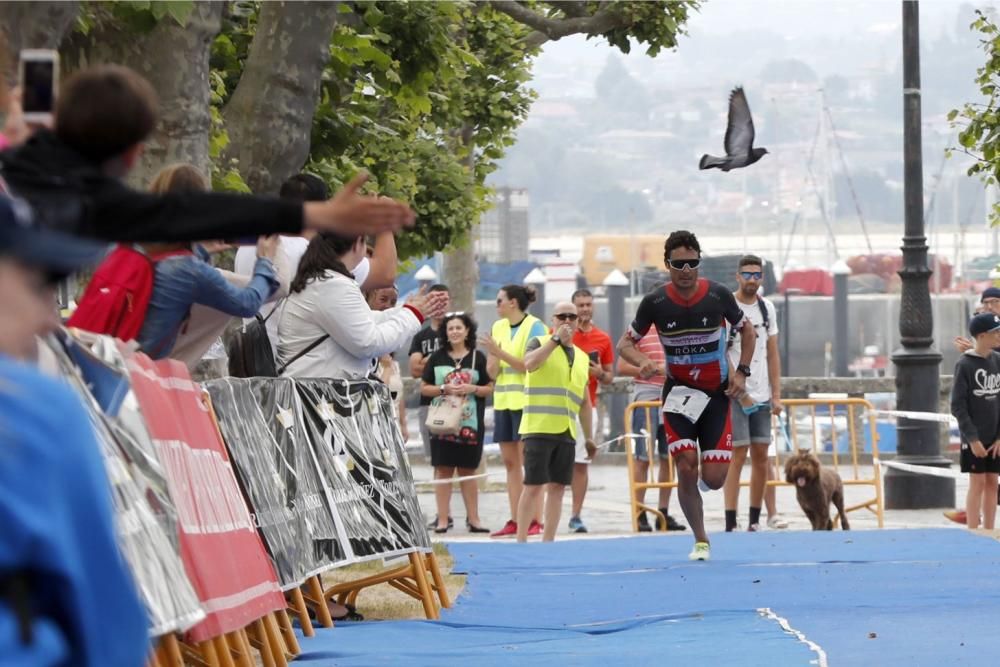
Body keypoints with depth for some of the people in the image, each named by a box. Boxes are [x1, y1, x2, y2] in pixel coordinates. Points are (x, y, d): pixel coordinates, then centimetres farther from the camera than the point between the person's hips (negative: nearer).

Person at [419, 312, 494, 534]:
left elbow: (489, 388, 7)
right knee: (443, 470, -2)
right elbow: (424, 387, 6)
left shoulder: (477, 357, 5)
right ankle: (443, 519, -1)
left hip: (470, 422, 0)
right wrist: (444, 389, -10)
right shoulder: (437, 357, 6)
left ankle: (473, 518, 9)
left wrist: (472, 389, -11)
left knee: (467, 471, 5)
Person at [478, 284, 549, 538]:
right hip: (503, 401, 7)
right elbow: (493, 372, 11)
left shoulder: (534, 327, -6)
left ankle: (534, 521, -7)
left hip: (526, 402, -7)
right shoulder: (498, 327, 12)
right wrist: (493, 356, -9)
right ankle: (515, 521, 7)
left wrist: (500, 353, -17)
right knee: (510, 462, 5)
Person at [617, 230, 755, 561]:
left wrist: (741, 371, -4)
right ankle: (701, 542, 2)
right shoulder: (655, 303, -11)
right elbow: (625, 343, -1)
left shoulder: (718, 295, -10)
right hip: (679, 392, 0)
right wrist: (642, 363, -23)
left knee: (714, 479, -7)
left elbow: (746, 330, 8)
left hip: (717, 394, 0)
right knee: (686, 468, -15)